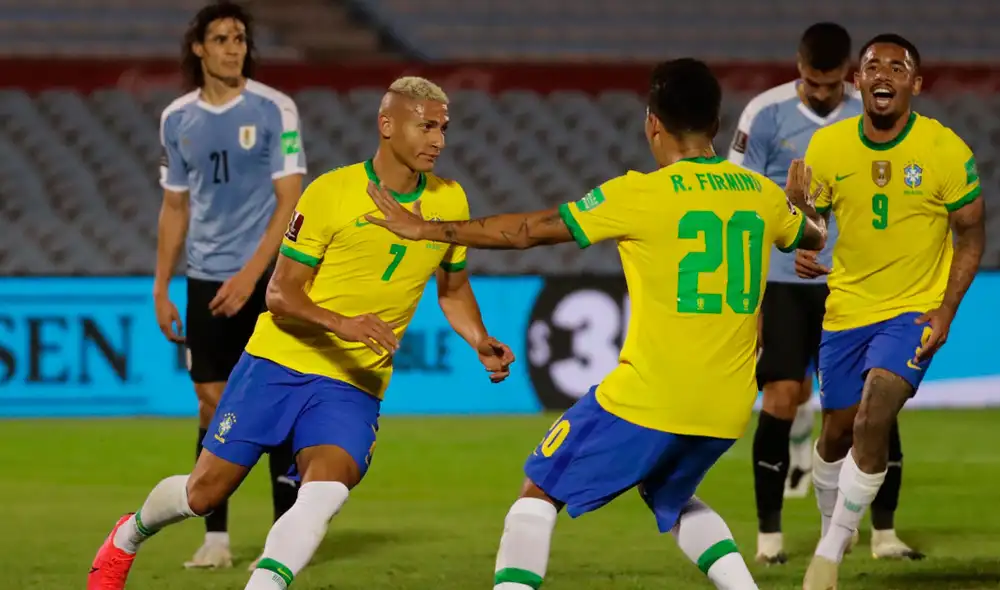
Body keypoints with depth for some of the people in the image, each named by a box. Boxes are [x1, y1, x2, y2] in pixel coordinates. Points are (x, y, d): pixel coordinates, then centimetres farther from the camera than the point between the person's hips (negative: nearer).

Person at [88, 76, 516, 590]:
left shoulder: (450, 202, 3)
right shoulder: (331, 192, -10)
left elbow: (453, 290, 21)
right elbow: (280, 294, -10)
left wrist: (482, 344, 2)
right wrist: (340, 323, -28)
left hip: (355, 387, 2)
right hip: (280, 361, -2)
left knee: (325, 493, -27)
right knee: (204, 492, 5)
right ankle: (129, 536, 35)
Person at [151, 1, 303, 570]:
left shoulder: (273, 109, -6)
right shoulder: (177, 118, 7)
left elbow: (289, 201, -8)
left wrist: (250, 274, -16)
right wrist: (161, 288, 10)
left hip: (264, 278, -4)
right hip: (207, 281, 4)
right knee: (213, 405, 3)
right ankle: (216, 537, 8)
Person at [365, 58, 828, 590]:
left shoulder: (643, 194, -10)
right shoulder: (762, 195, 6)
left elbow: (530, 229, -5)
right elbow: (813, 236, 29)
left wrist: (425, 228, 4)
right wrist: (799, 204, 53)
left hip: (647, 400, -6)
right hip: (727, 410, 6)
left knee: (539, 492, 10)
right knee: (671, 499, 32)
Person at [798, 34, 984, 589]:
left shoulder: (946, 151, -14)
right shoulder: (827, 147, -7)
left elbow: (971, 235, -4)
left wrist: (946, 311, -11)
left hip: (915, 311, -3)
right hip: (847, 309, 3)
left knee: (873, 419, -22)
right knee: (837, 433, 11)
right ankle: (830, 532, 38)